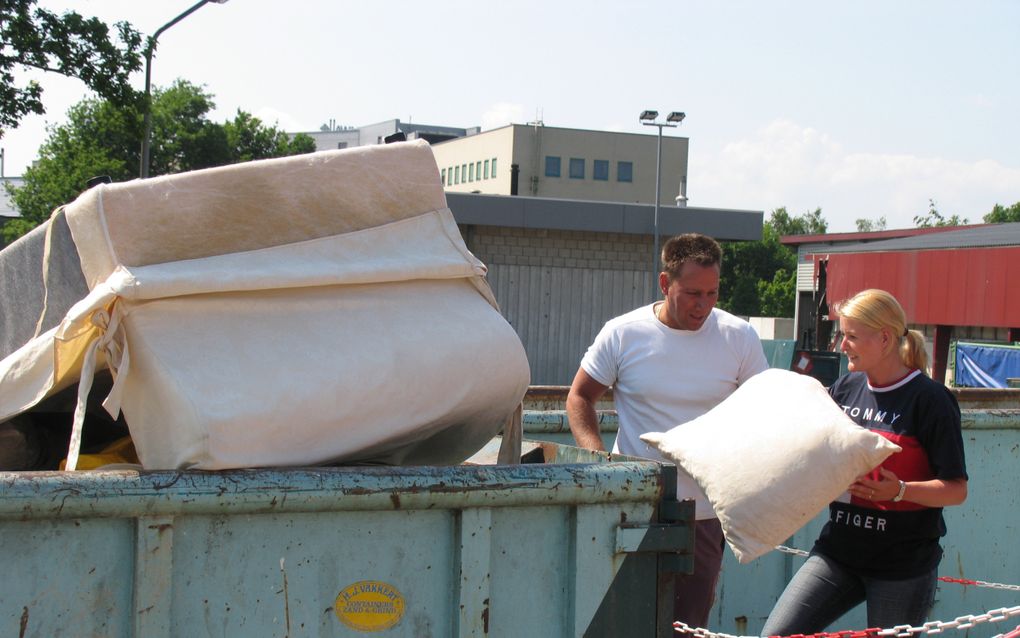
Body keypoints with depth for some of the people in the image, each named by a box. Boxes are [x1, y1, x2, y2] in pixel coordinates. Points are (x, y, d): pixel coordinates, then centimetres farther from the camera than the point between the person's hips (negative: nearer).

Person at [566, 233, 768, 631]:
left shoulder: (739, 338, 0)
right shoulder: (623, 334, -3)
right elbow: (579, 397, 6)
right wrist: (597, 456, -11)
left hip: (704, 515, 1)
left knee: (691, 625, 8)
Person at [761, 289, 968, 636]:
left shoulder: (930, 399, -11)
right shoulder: (846, 387, 7)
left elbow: (957, 489, -12)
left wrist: (899, 490, -27)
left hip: (903, 565, -5)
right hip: (839, 551, 6)